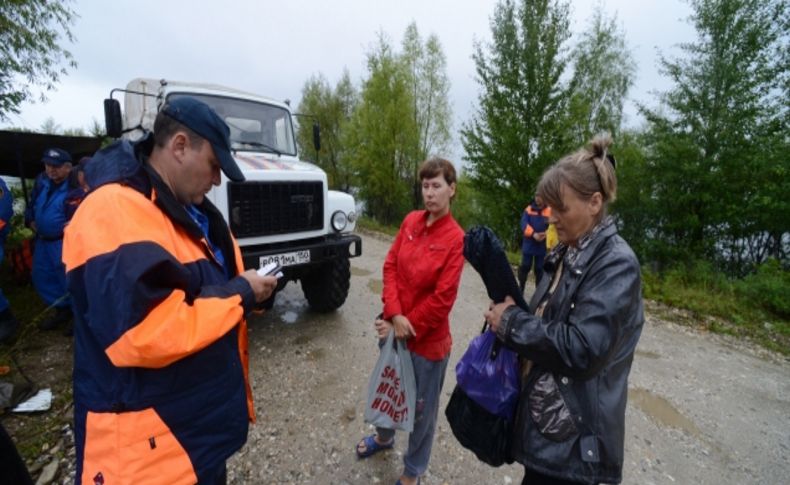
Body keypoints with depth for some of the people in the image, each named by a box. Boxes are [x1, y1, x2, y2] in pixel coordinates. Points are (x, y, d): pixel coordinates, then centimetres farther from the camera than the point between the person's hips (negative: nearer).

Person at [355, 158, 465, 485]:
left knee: (422, 407, 17)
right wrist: (394, 315, -15)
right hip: (395, 328, 5)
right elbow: (391, 265, -4)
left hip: (428, 339, -5)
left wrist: (406, 328, -13)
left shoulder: (456, 238, -18)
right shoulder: (411, 221, -2)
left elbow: (442, 299, -19)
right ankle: (384, 436, 58)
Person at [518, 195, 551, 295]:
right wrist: (533, 234, -21)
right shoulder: (528, 209, 3)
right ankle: (521, 287, 23)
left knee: (539, 269, 9)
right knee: (525, 267, 7)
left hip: (542, 246, 0)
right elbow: (524, 224, -8)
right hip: (528, 245, 1)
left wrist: (545, 235, -25)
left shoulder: (550, 211, 0)